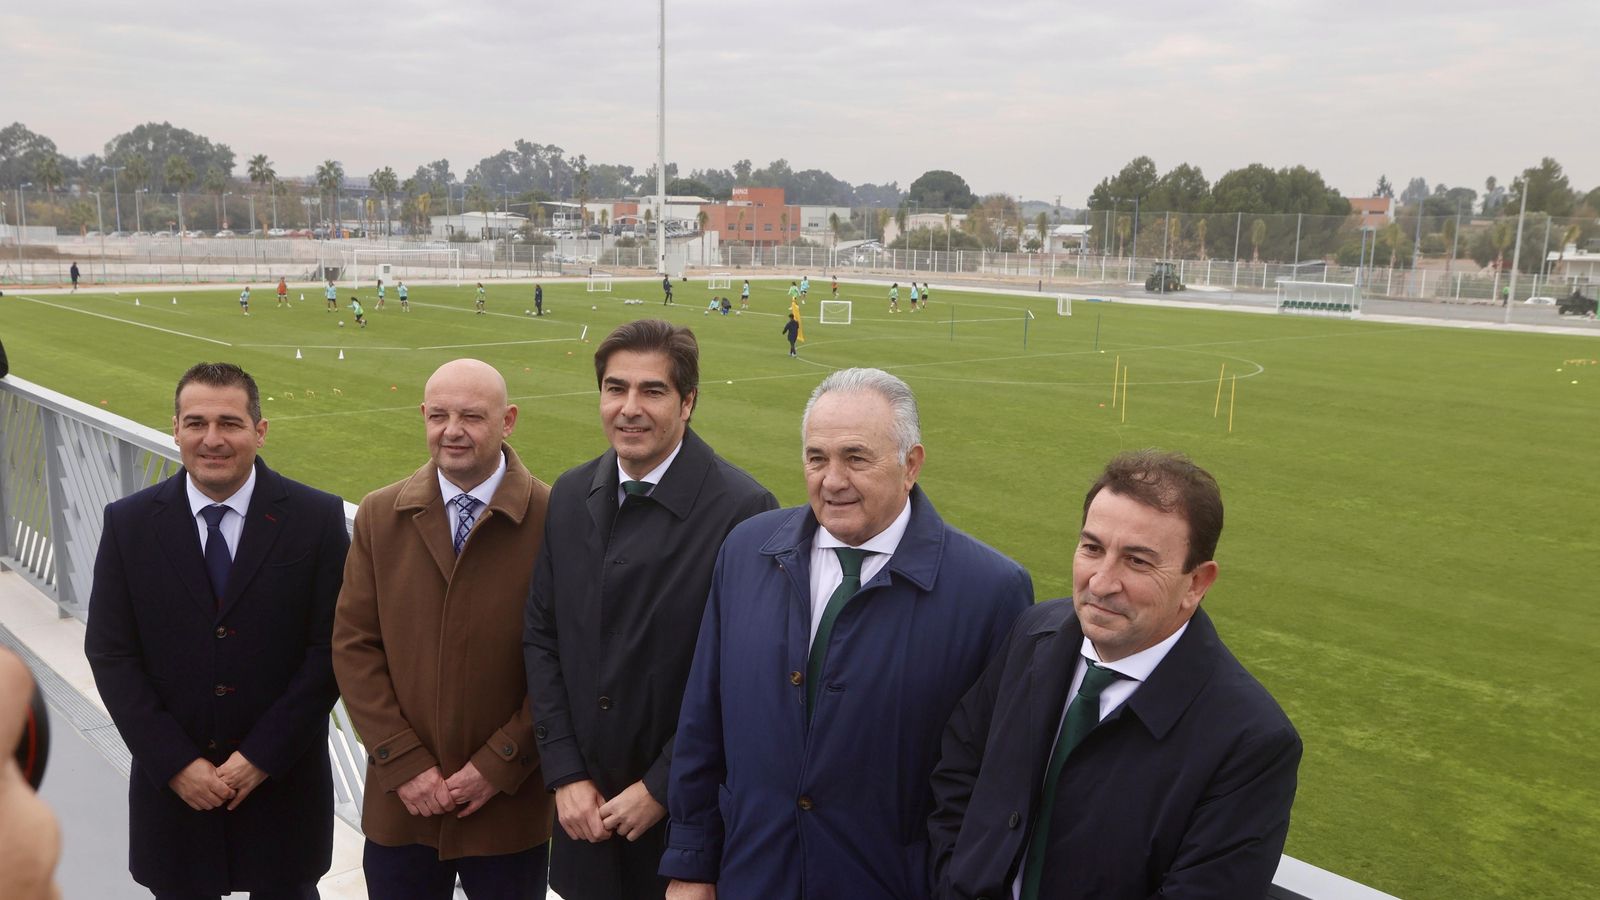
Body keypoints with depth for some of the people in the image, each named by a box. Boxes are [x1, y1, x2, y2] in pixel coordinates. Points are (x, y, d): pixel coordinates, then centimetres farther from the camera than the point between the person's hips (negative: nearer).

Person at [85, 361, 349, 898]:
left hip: (284, 781, -1)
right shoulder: (129, 523, -3)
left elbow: (330, 648, -8)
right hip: (170, 785, 1)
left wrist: (262, 756, -12)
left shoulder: (317, 519, -8)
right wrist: (175, 763, -9)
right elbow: (110, 654, -2)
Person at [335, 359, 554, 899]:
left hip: (511, 803, -2)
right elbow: (353, 645, 0)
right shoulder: (380, 516, 1)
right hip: (400, 801, 2)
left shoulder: (554, 520, -10)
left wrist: (501, 765, -10)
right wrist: (403, 763, -7)